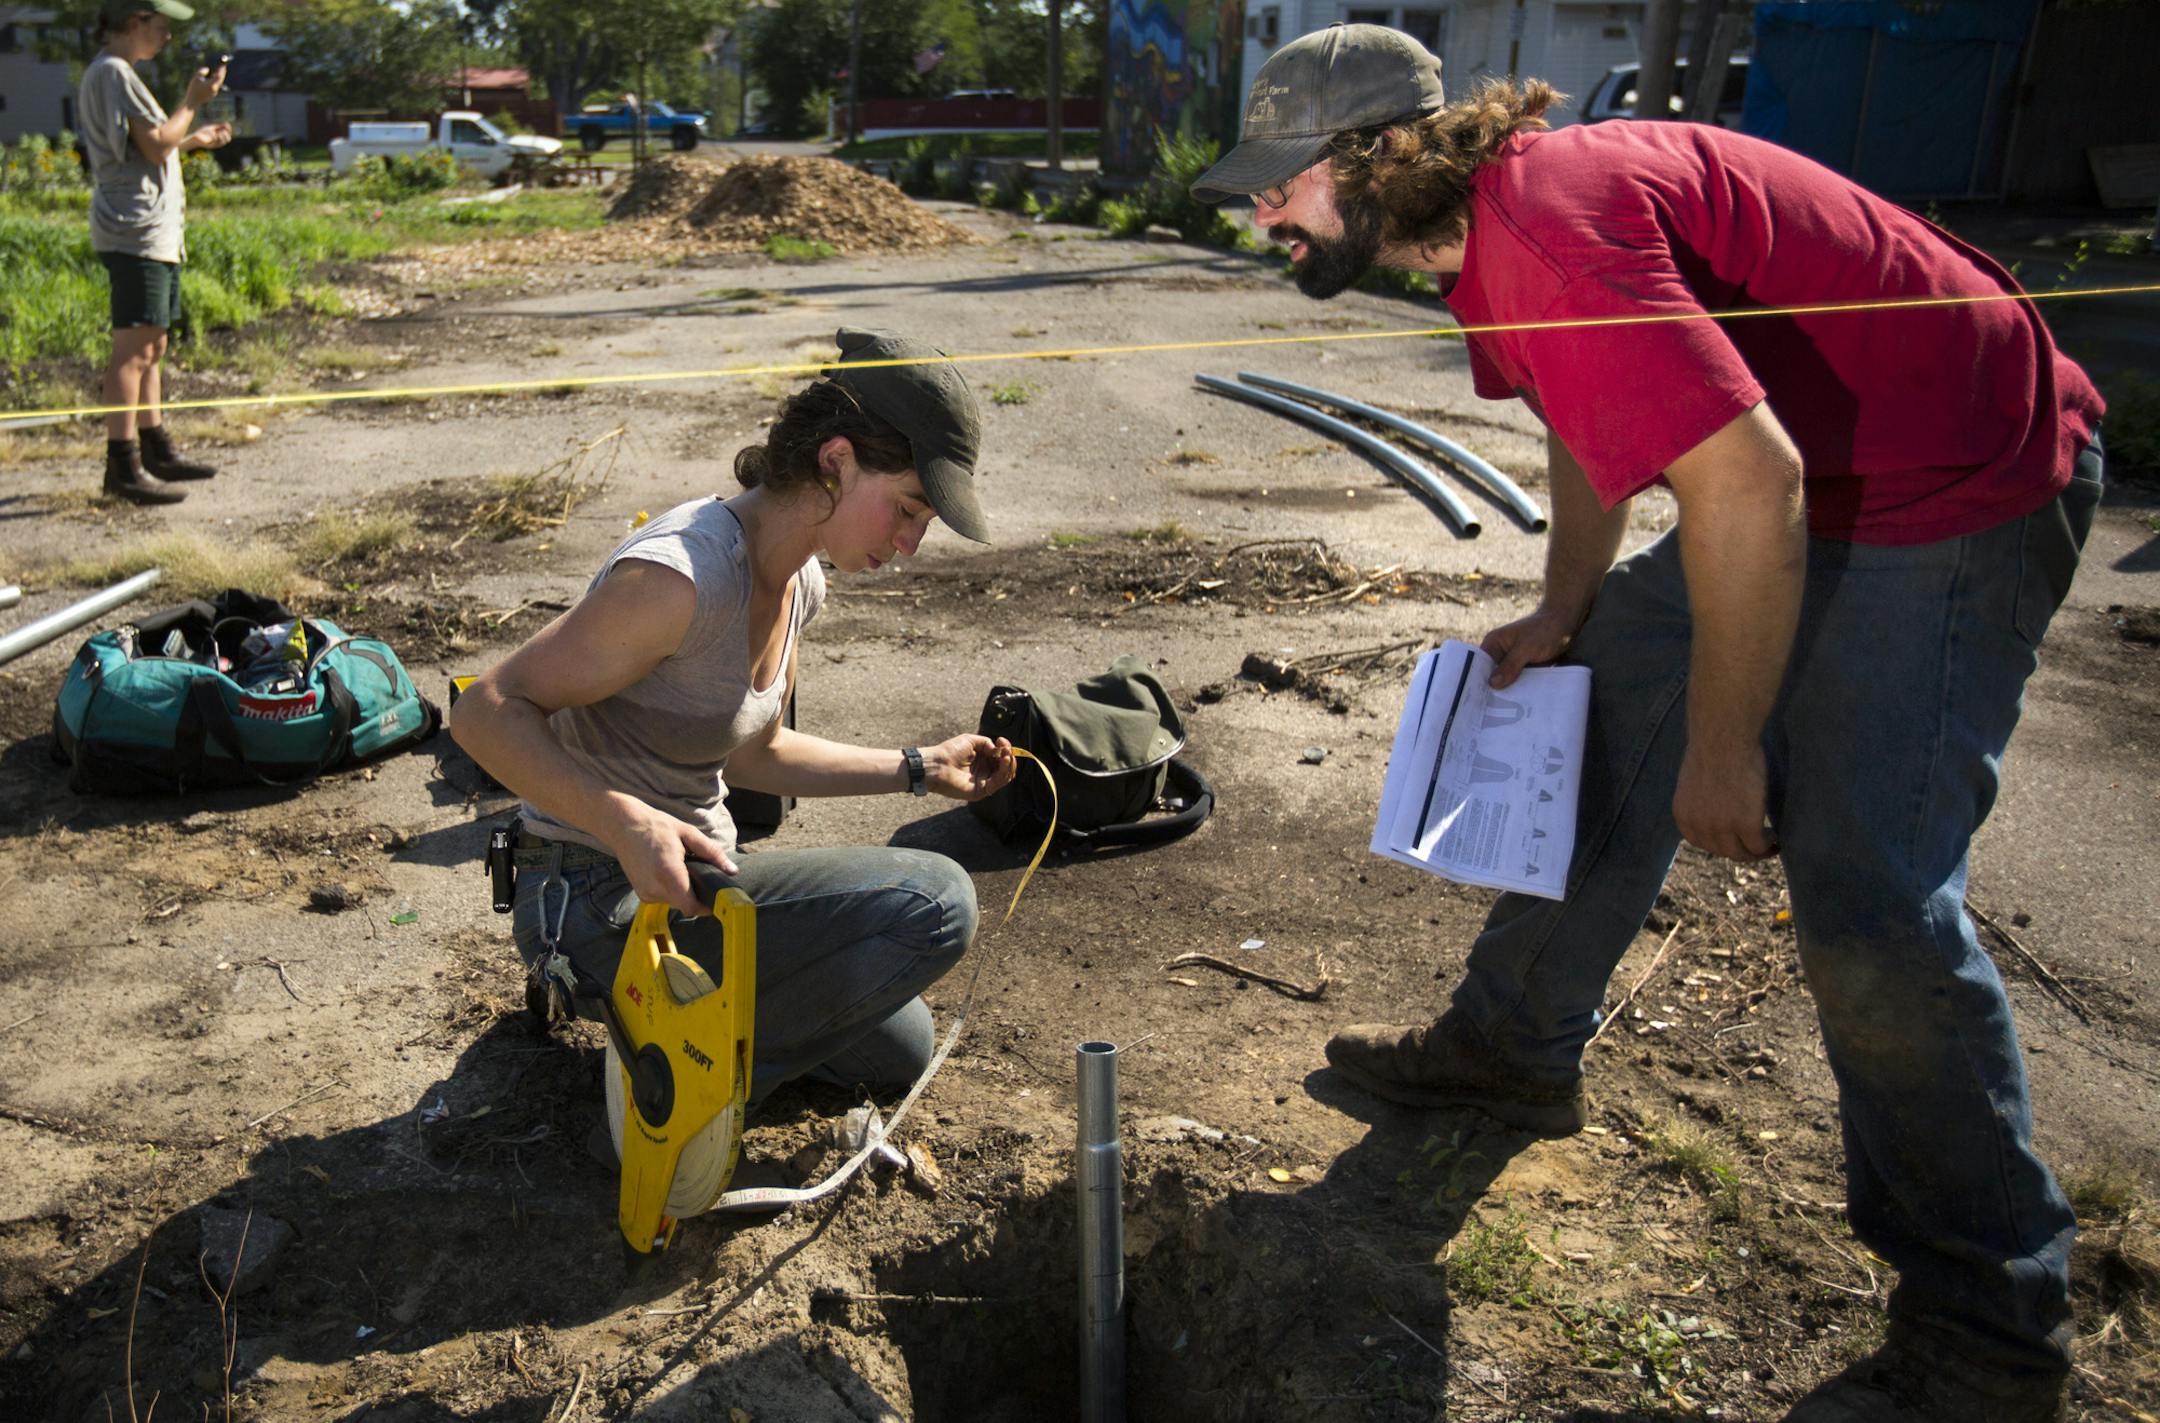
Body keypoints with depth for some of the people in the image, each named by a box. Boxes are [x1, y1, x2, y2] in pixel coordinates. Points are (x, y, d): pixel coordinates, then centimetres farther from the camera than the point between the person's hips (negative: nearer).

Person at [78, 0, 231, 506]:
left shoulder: (114, 73, 21)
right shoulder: (113, 73, -10)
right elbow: (156, 146, -16)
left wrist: (194, 140, 21)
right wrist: (193, 102, -6)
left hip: (155, 231, 11)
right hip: (136, 232, -11)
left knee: (151, 348, 14)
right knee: (133, 350, -11)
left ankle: (156, 451, 21)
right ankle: (123, 465, -11)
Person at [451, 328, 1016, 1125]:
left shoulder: (797, 582, 1)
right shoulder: (683, 576, -27)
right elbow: (485, 714, -25)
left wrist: (918, 770, 12)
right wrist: (626, 823, -38)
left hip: (692, 874, 9)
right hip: (601, 901, -9)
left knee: (897, 1054, 21)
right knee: (934, 903, -22)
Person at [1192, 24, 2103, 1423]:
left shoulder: (1546, 225, -28)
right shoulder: (1495, 219, 5)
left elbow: (1745, 479, -32)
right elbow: (1592, 421, 19)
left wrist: (1723, 751, -23)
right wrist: (1561, 614, 15)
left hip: (1959, 494, -10)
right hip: (1797, 482, 10)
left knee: (1870, 907, -14)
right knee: (1605, 708, 13)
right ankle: (1515, 1047, 29)